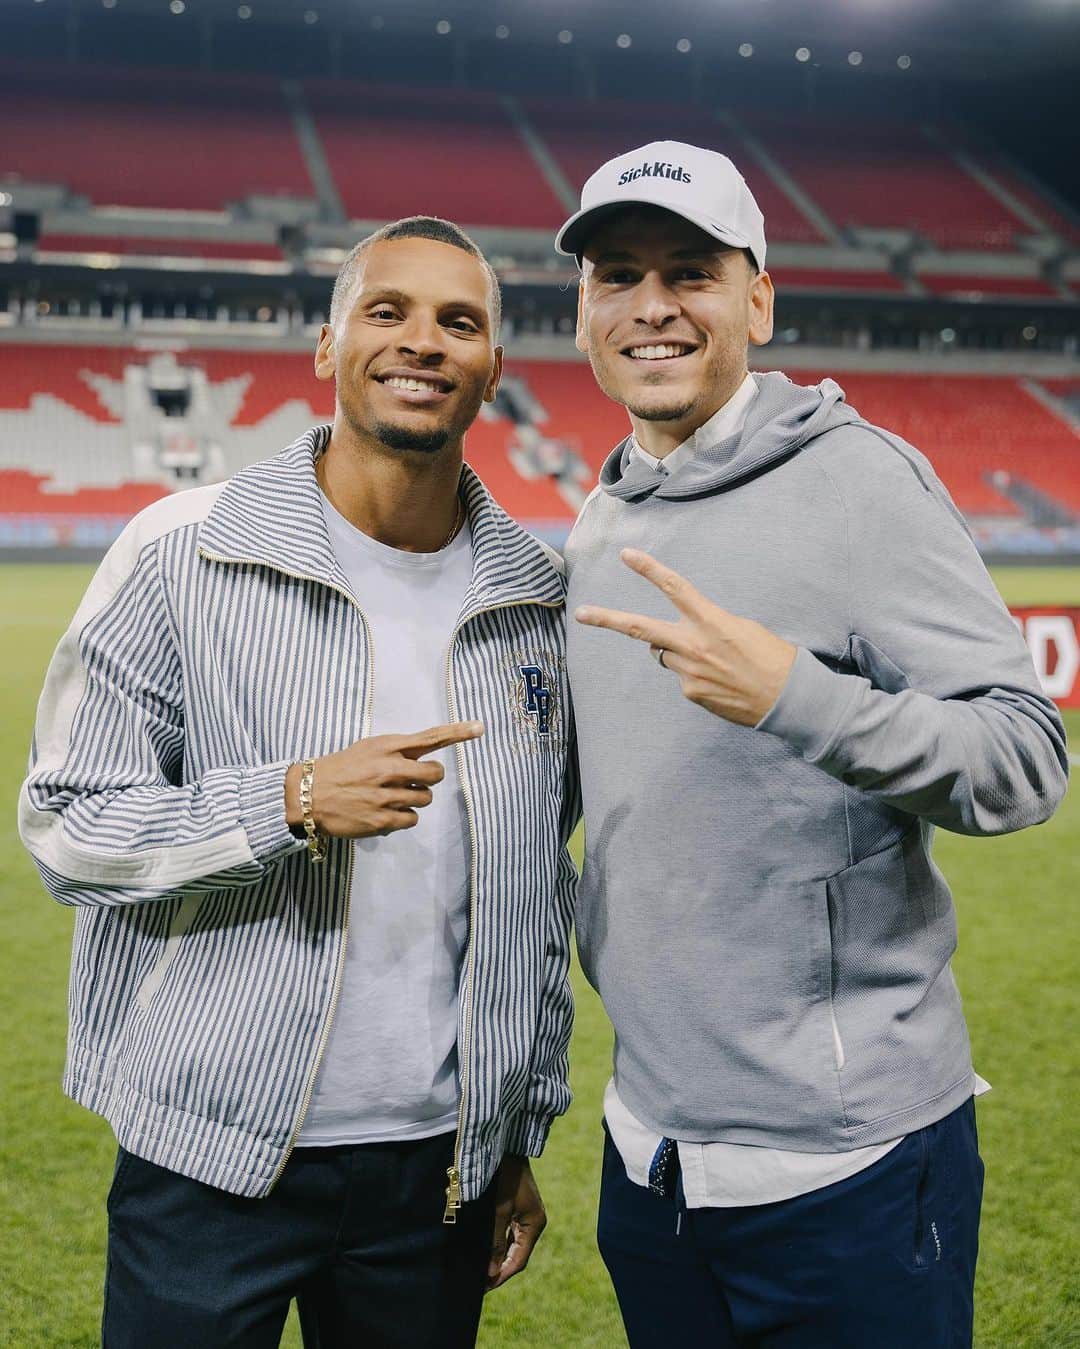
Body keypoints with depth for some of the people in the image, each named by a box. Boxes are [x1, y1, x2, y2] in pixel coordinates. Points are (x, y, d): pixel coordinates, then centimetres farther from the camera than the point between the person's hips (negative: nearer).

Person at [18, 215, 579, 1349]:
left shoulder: (536, 598, 4)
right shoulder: (181, 555, -8)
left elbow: (541, 896, 10)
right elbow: (64, 824, -8)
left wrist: (524, 1137, 12)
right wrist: (294, 801, -23)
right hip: (211, 1158, -3)